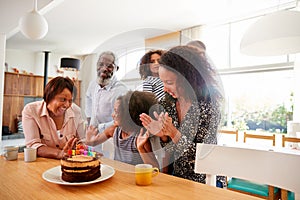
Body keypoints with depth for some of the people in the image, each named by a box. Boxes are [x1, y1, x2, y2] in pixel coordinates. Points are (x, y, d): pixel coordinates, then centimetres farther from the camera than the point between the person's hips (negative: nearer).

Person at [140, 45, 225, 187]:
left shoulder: (209, 106, -16)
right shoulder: (168, 104, -2)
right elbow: (169, 150, 5)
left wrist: (173, 132, -26)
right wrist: (162, 134, -16)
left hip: (205, 181, -4)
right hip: (175, 177, 5)